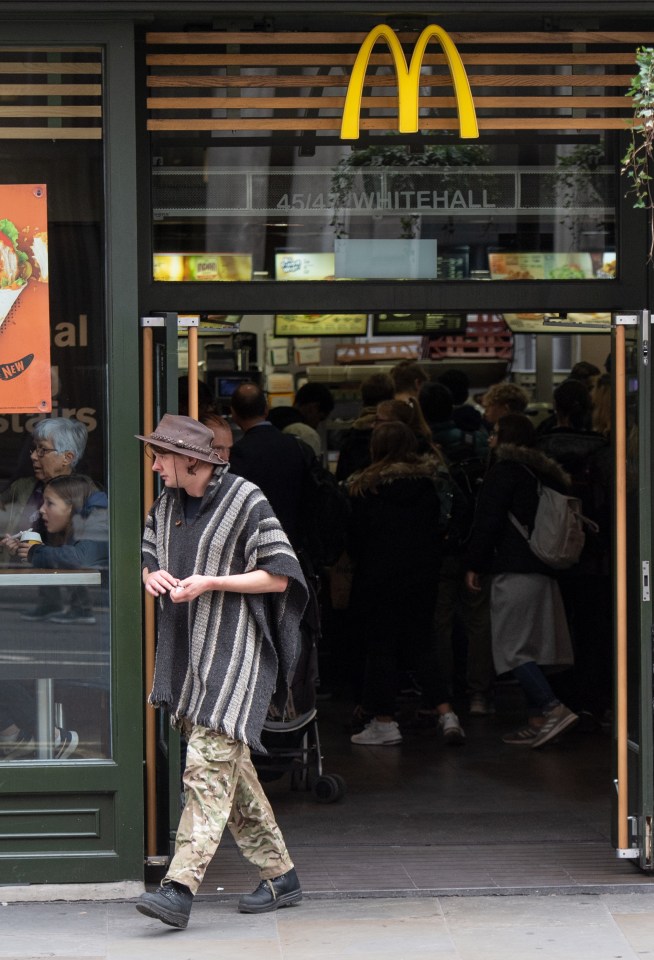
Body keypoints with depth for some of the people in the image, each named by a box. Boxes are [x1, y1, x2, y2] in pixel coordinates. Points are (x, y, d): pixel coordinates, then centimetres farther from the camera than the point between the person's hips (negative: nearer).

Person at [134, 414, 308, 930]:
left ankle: (181, 888, -24)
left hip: (234, 652, -8)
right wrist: (151, 575, 1)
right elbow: (147, 556, 25)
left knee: (209, 762, -16)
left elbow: (279, 576, -10)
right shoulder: (167, 505, 13)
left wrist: (211, 583, -18)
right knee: (229, 766, 11)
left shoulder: (246, 501, -10)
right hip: (186, 651, 8)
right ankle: (280, 875, 20)